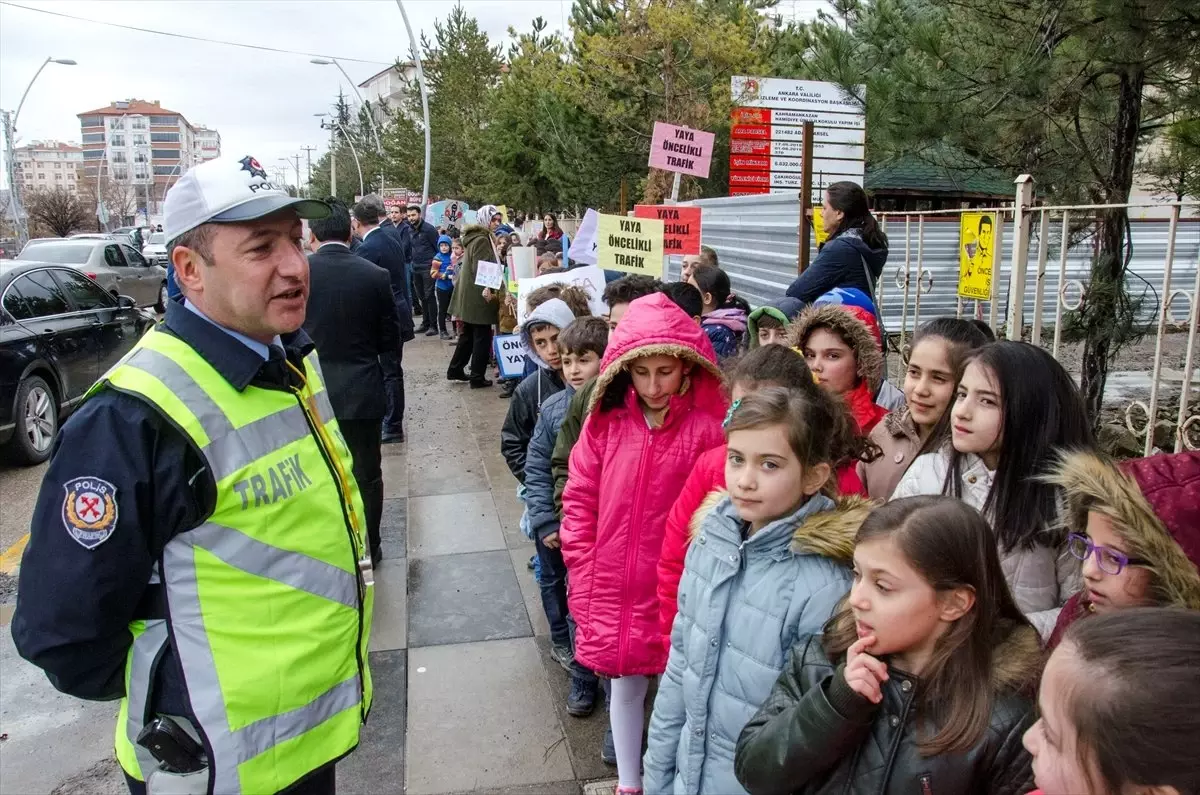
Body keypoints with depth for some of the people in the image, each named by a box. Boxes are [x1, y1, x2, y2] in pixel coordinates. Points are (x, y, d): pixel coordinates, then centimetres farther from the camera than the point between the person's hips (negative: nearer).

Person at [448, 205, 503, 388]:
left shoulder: (475, 236, 16)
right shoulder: (482, 239, -14)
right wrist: (486, 288, -31)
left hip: (469, 295, 10)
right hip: (479, 295, -10)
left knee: (468, 334, 19)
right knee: (482, 337, -2)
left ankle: (455, 370, 25)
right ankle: (477, 377, 2)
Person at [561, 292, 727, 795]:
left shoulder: (708, 428, -13)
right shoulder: (605, 421, -3)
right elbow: (579, 503, 2)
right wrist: (585, 580, 0)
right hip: (613, 589, 3)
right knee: (624, 685, 20)